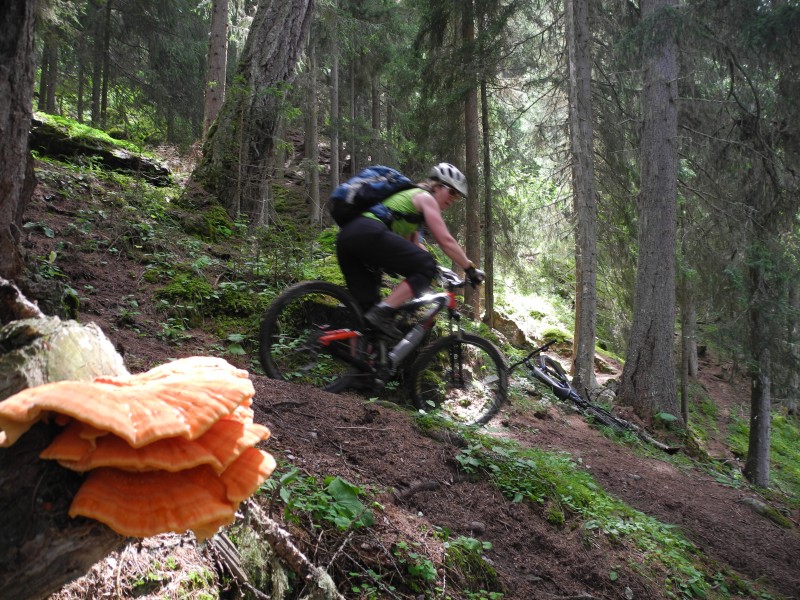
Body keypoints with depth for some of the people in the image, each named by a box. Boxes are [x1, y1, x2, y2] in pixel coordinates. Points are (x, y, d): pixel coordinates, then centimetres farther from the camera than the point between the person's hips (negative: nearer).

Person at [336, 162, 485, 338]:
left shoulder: (410, 196, 34)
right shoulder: (425, 198, 8)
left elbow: (414, 245, 32)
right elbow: (446, 241, 1)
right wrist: (471, 269, 8)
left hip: (346, 237, 10)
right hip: (368, 234, -10)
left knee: (365, 305, 10)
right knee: (426, 267, -9)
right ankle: (382, 313, -17)